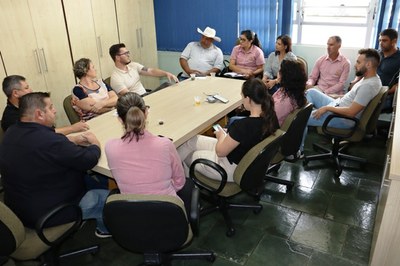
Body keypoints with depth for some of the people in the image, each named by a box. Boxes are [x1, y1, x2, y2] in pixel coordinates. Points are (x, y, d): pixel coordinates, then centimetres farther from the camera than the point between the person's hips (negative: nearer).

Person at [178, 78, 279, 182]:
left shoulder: (243, 125, -35)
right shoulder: (271, 117, -11)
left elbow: (220, 152, -20)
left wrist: (222, 136, 0)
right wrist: (228, 134, 7)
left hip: (234, 171, -8)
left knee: (188, 155, 15)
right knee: (192, 140, 16)